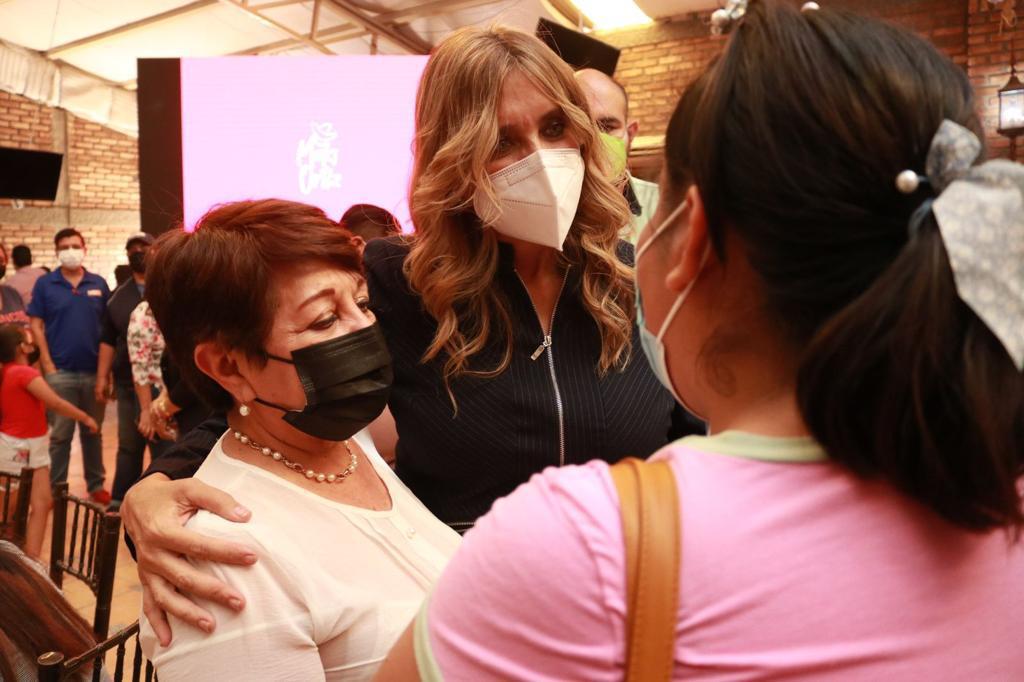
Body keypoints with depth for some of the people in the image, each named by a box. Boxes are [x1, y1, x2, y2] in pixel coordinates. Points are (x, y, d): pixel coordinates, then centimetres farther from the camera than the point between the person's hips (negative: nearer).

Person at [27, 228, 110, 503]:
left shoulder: (99, 283, 6)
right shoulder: (45, 283, 2)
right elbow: (36, 325, 0)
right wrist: (47, 365, -7)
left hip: (94, 371, 2)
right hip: (60, 372, -2)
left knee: (93, 432, 12)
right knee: (60, 434, 4)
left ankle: (96, 485, 22)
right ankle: (57, 487, 16)